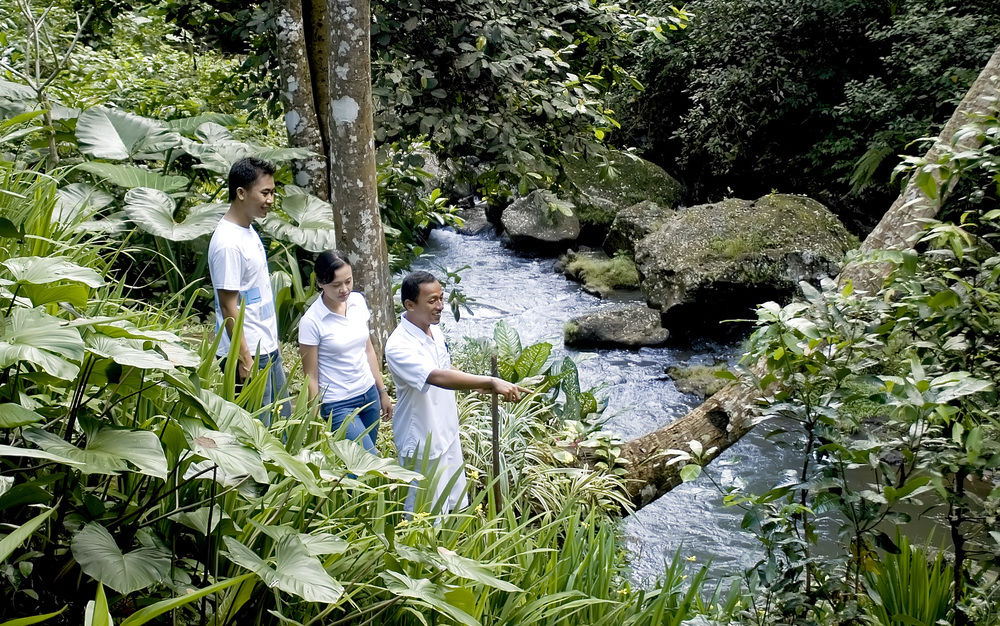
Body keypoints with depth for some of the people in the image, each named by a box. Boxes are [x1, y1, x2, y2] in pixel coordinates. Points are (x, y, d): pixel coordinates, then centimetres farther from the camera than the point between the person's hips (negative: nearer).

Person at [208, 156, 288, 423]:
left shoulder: (249, 231, 10)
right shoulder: (228, 243, -20)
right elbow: (228, 306, -21)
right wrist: (244, 360, -20)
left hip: (268, 348, 10)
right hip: (249, 354, -10)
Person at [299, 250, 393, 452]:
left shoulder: (358, 301, -1)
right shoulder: (311, 321, -18)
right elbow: (311, 377, -12)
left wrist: (382, 392, 14)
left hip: (369, 395, 6)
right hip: (338, 405, -6)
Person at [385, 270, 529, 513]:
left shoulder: (434, 329, -2)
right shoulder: (399, 346, -31)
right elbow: (438, 377, -45)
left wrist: (480, 385, 0)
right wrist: (492, 382, -52)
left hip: (447, 432, 9)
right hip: (422, 443, -8)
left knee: (455, 505, 24)